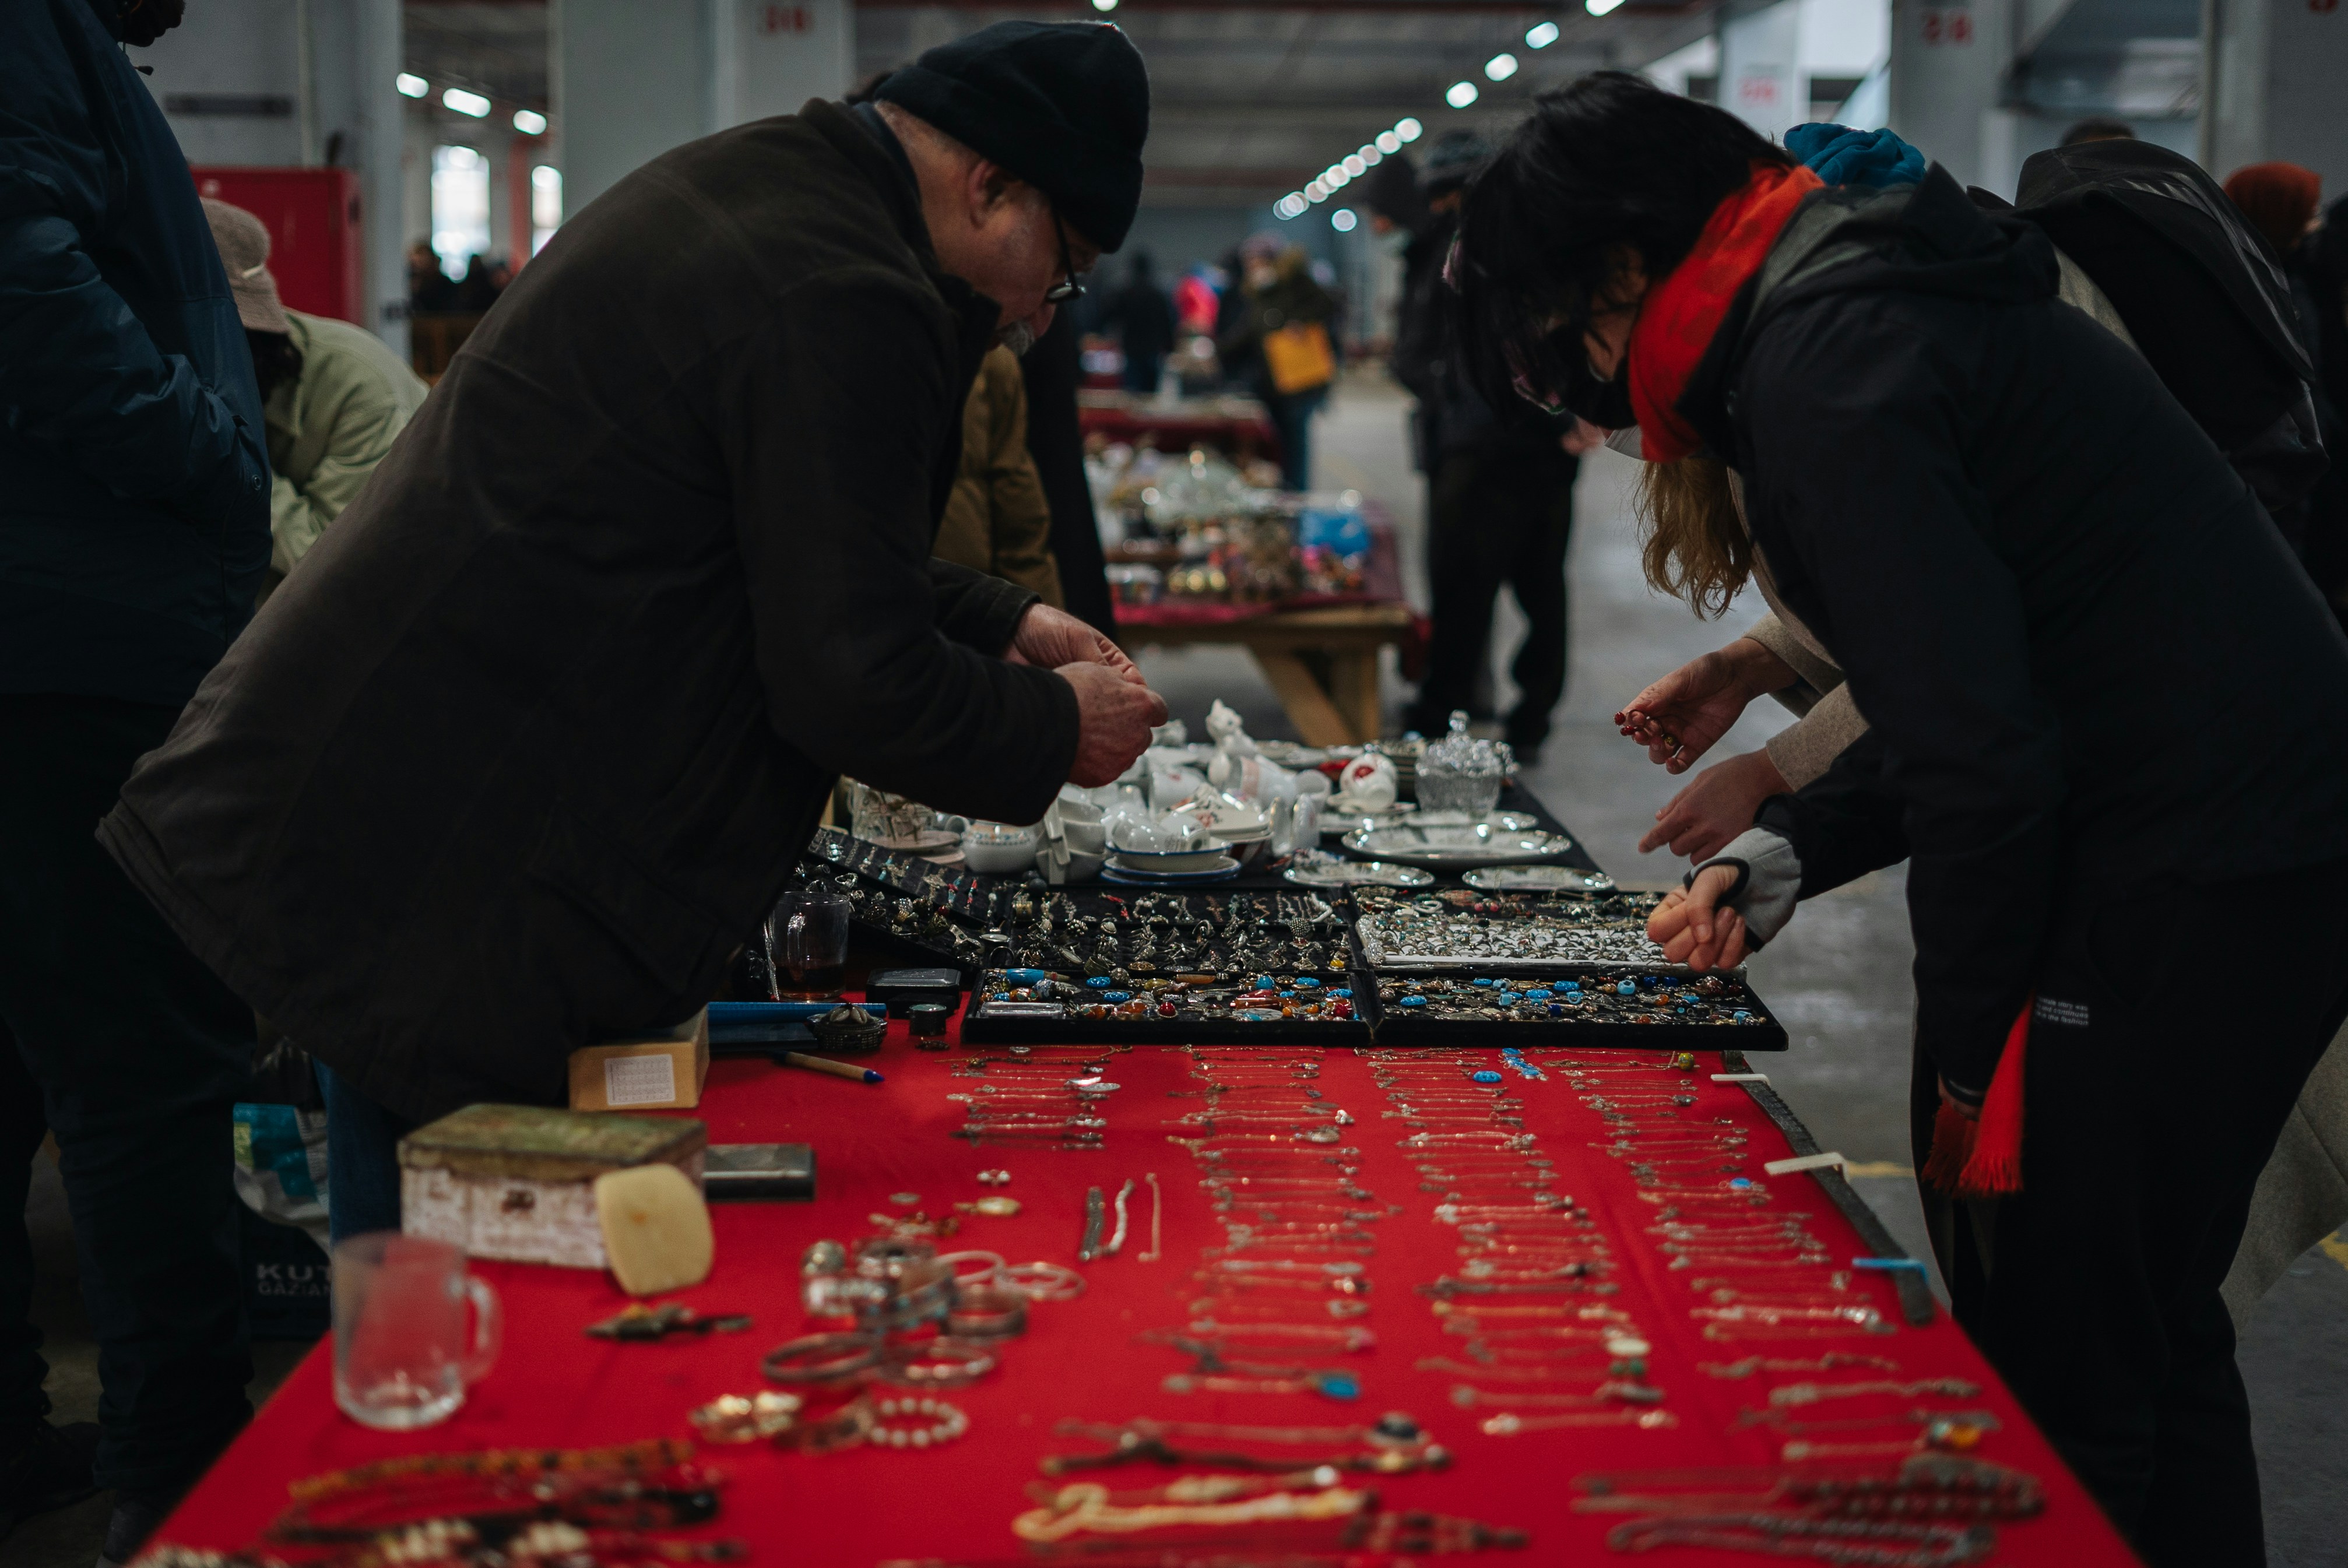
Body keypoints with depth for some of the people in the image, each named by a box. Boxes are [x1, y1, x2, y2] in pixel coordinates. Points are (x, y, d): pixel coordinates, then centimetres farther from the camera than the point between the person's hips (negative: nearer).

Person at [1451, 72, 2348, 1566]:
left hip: (2193, 873, -10)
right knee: (2153, 1334, 21)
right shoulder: (1872, 293, 16)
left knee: (2059, 1383, -2)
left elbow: (1980, 752, -20)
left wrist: (1966, 1061, -9)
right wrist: (1791, 853, 12)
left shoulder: (1821, 363, -15)